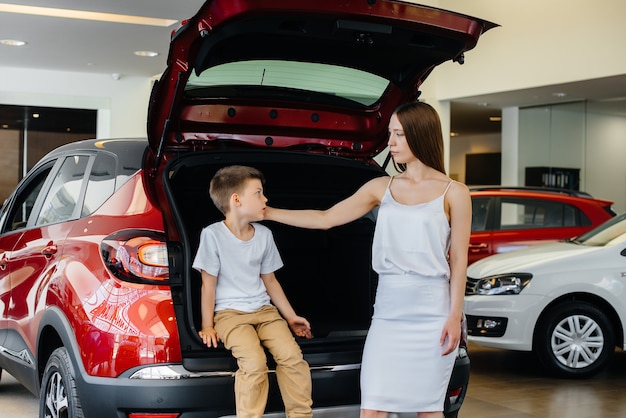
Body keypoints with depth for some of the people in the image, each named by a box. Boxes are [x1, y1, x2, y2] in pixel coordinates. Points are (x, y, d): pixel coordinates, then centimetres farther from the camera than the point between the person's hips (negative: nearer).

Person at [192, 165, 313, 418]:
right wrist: (207, 326, -6)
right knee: (254, 362, -28)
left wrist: (291, 317, 14)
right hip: (230, 312, -4)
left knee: (292, 355, -18)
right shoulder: (213, 235, -10)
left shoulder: (264, 235, 5)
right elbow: (208, 284, -6)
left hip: (263, 309, 5)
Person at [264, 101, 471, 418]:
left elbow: (458, 260, -2)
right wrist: (267, 212, 9)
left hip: (432, 312, -3)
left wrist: (454, 316, -9)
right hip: (387, 311, 3)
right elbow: (325, 219, 11)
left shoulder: (453, 193, 0)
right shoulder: (381, 187, 10)